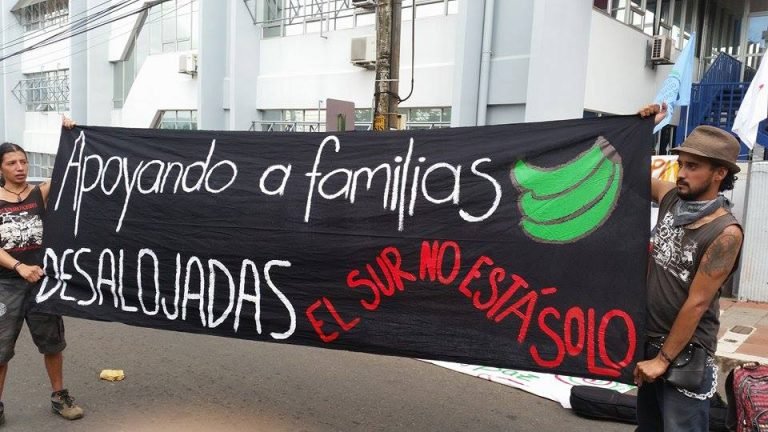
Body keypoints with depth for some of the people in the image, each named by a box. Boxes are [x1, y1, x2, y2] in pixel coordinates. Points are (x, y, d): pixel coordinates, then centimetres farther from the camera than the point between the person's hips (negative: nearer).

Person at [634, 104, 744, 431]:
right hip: (648, 339, 6)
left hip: (686, 352, -6)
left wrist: (663, 358, -15)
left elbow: (696, 303, -19)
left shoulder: (725, 233, -19)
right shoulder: (671, 198, -2)